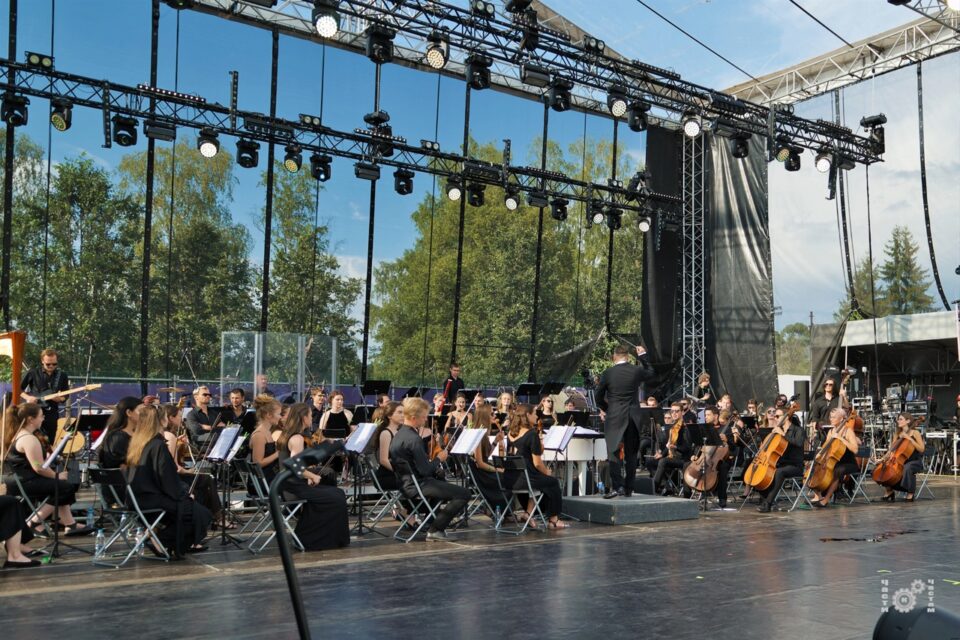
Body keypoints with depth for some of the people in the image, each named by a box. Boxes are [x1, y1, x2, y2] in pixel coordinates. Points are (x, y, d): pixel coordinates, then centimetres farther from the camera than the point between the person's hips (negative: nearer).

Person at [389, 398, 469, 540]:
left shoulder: (399, 434, 10)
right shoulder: (413, 439, -22)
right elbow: (425, 470, -22)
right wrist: (439, 459, -6)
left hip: (406, 483, 10)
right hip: (416, 486, -10)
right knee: (464, 494, -10)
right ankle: (435, 530, -6)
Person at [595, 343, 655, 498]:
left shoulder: (607, 374, -7)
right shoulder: (637, 371, -2)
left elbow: (599, 398, 1)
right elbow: (650, 372, 21)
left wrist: (606, 409, 19)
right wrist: (643, 356, 27)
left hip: (614, 418, -3)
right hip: (633, 418, 3)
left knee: (613, 452, -2)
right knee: (631, 454, 11)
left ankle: (617, 486, -14)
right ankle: (629, 488, 15)